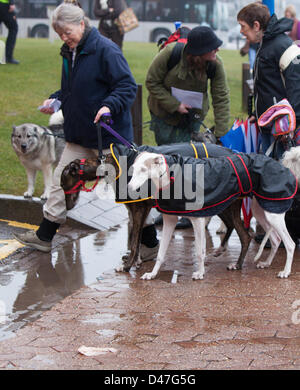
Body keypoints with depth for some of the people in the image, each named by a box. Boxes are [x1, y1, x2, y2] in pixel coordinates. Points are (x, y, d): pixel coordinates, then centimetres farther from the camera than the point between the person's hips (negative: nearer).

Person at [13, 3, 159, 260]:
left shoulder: (106, 50, -16)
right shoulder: (70, 53, 9)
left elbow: (128, 86, -18)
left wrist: (110, 105, -33)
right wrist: (56, 100, 4)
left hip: (109, 135, -8)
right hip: (79, 135, 8)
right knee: (62, 181, 11)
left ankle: (150, 241, 12)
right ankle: (44, 236, 21)